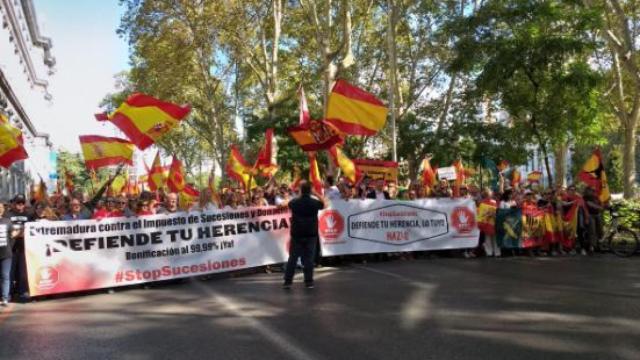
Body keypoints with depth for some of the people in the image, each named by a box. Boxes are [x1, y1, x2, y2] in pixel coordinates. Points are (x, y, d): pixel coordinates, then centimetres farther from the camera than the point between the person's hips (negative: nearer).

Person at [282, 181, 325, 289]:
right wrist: (316, 193, 12)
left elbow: (288, 204, 19)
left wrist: (299, 196, 20)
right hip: (311, 234, 0)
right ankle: (308, 282, 5)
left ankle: (287, 281, 7)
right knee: (309, 258, 4)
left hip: (297, 234, 1)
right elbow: (324, 203, 15)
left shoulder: (294, 202, -5)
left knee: (292, 258, 6)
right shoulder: (315, 202, -7)